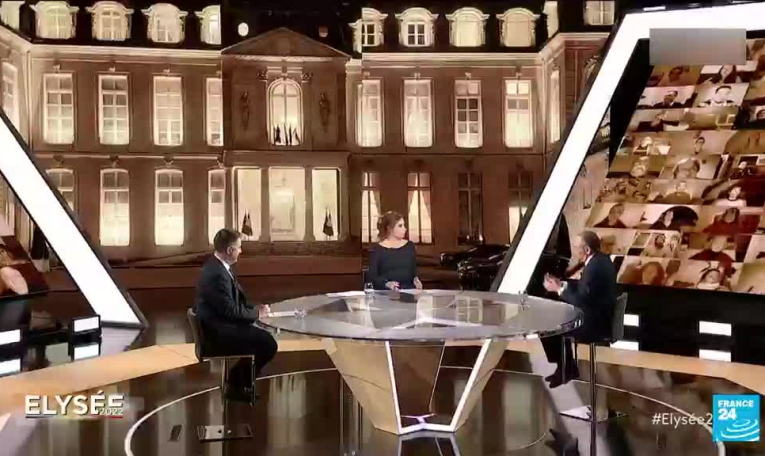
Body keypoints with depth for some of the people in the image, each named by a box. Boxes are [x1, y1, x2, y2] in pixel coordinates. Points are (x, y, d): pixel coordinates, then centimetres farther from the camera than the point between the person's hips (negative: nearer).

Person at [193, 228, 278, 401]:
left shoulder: (218, 265, 7)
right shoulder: (217, 274, -25)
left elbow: (235, 300, 15)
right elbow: (231, 310, -24)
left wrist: (255, 309, 1)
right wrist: (257, 313, -10)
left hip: (219, 324, 10)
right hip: (218, 331, -10)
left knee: (264, 336, 14)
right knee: (268, 344, -10)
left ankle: (239, 380, 21)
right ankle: (237, 385, 7)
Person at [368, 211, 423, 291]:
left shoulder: (410, 246, 13)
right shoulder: (377, 249, 1)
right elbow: (371, 277, -2)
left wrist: (415, 279, -3)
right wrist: (387, 284, -18)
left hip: (408, 290, 2)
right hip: (386, 292, -2)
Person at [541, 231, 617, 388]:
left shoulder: (593, 268, -28)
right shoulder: (601, 259, 3)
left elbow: (580, 301, -25)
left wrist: (558, 290, -14)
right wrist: (562, 284, 4)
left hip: (595, 324, -10)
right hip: (601, 316, 10)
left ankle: (565, 368, 20)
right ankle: (567, 367, 26)